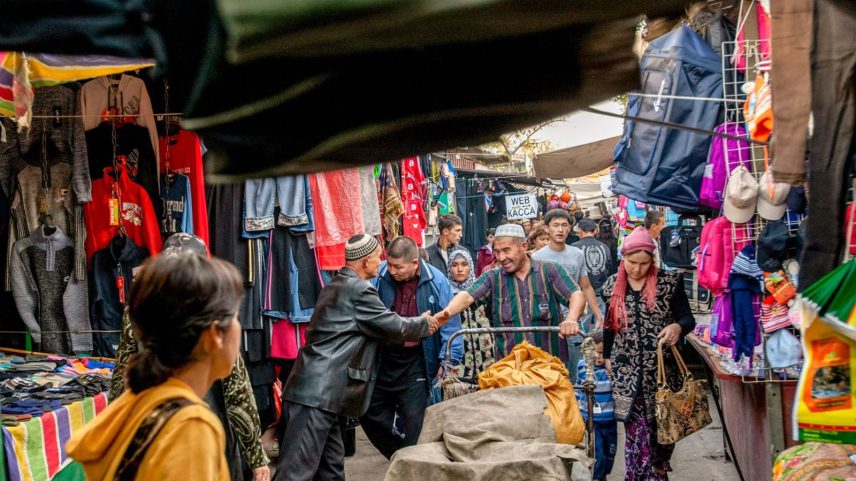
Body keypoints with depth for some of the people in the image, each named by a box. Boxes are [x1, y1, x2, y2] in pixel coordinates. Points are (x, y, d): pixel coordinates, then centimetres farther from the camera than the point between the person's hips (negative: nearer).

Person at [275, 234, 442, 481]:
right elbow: (393, 325, -3)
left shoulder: (337, 284, 18)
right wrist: (424, 324, 15)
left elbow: (379, 327, 26)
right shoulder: (359, 289, -11)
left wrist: (410, 332, 28)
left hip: (317, 389, 10)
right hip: (318, 392, -10)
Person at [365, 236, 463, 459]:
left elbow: (450, 322, -5)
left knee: (413, 422, -2)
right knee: (370, 414, 14)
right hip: (381, 359, 3)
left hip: (416, 364, -3)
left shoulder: (436, 282, -11)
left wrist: (448, 360, -11)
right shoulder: (380, 275, -8)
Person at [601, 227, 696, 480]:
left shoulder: (669, 282, -5)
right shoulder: (612, 286, 3)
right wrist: (607, 357, 17)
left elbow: (687, 318, -4)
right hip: (627, 371, 1)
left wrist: (678, 327, -26)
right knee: (637, 431, -2)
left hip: (663, 368, -1)